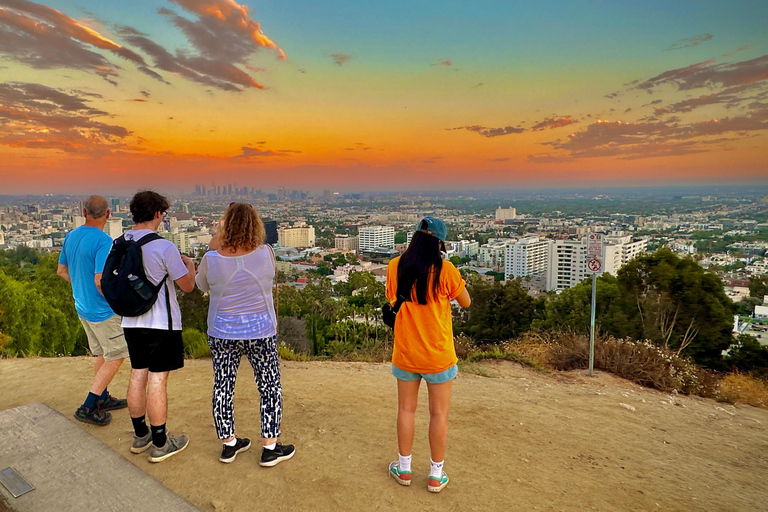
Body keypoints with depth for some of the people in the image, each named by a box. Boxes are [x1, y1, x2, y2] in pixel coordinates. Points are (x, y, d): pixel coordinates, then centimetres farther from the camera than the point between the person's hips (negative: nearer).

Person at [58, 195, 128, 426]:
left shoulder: (71, 236, 3)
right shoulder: (103, 241, -24)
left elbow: (62, 271, 13)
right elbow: (101, 282, -29)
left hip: (82, 307, 8)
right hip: (103, 311, -8)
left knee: (101, 354, 21)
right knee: (116, 356, 5)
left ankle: (103, 399, 33)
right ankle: (88, 408, 7)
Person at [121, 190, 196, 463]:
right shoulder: (164, 247, -18)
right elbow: (188, 285, -12)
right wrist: (189, 263, 9)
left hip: (131, 322, 7)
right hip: (161, 324, -7)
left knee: (137, 376, 17)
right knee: (157, 380, 1)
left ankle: (140, 435, 32)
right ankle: (160, 444, 13)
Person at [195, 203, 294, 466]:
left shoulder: (212, 259, -13)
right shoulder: (265, 253, -14)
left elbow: (202, 285, 7)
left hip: (222, 333, 1)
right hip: (260, 332, -1)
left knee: (223, 386, 17)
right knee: (270, 386, 12)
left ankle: (228, 444, 31)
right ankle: (270, 447, 19)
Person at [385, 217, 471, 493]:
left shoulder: (395, 266, -6)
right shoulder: (445, 270, -15)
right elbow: (466, 302, -1)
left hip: (405, 353, 3)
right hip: (437, 355, -3)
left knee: (406, 409, 17)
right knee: (439, 414, 12)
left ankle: (404, 468, 32)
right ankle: (436, 475, 25)